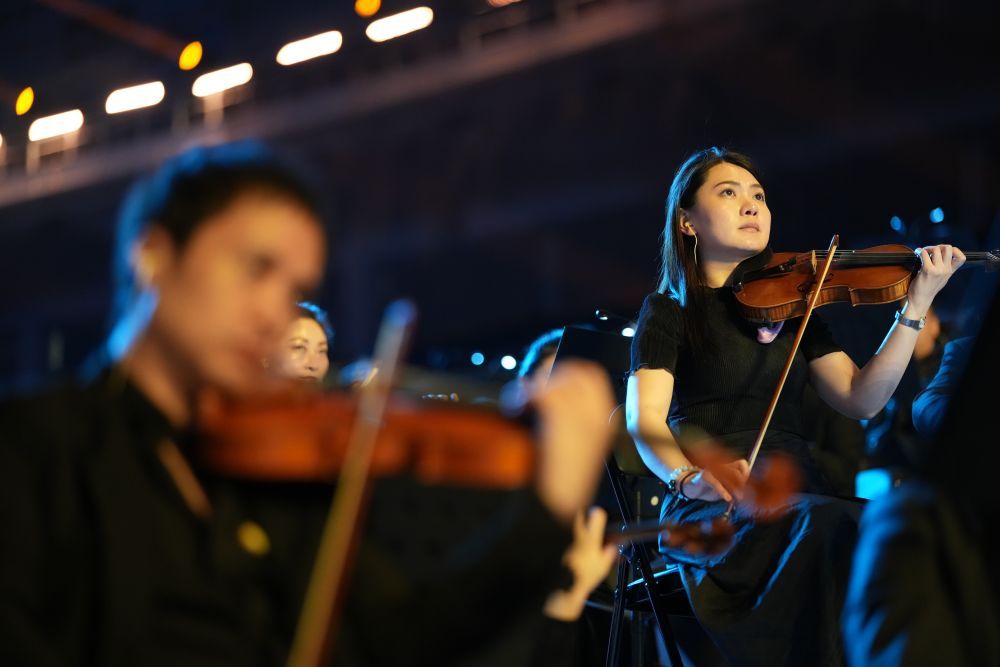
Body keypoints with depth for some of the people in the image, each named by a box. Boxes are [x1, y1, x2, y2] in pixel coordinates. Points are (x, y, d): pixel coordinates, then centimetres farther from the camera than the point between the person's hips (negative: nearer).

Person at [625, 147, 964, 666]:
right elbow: (645, 419, -8)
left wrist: (916, 306, -4)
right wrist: (690, 478, -30)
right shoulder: (669, 311, 8)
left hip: (796, 495, 4)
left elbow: (860, 399, 7)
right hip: (709, 510, -4)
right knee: (826, 521, -35)